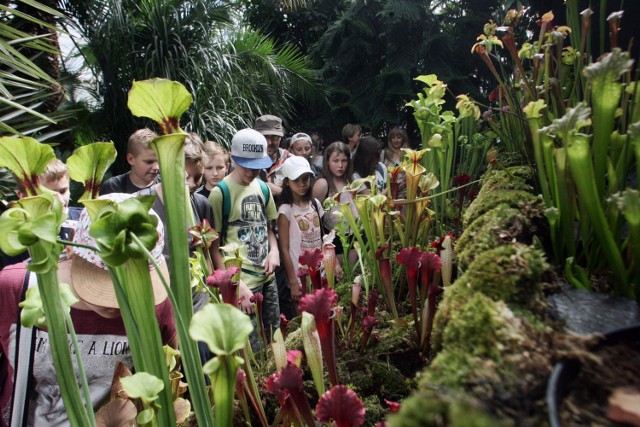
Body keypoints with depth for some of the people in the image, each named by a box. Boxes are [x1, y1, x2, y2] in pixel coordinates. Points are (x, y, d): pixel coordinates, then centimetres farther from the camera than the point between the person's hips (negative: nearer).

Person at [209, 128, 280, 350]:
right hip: (243, 281, -6)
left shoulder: (263, 188, 7)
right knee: (251, 348, 1)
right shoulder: (221, 192, -11)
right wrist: (236, 286, -15)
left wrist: (274, 250, -1)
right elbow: (214, 247, -10)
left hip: (267, 276, 6)